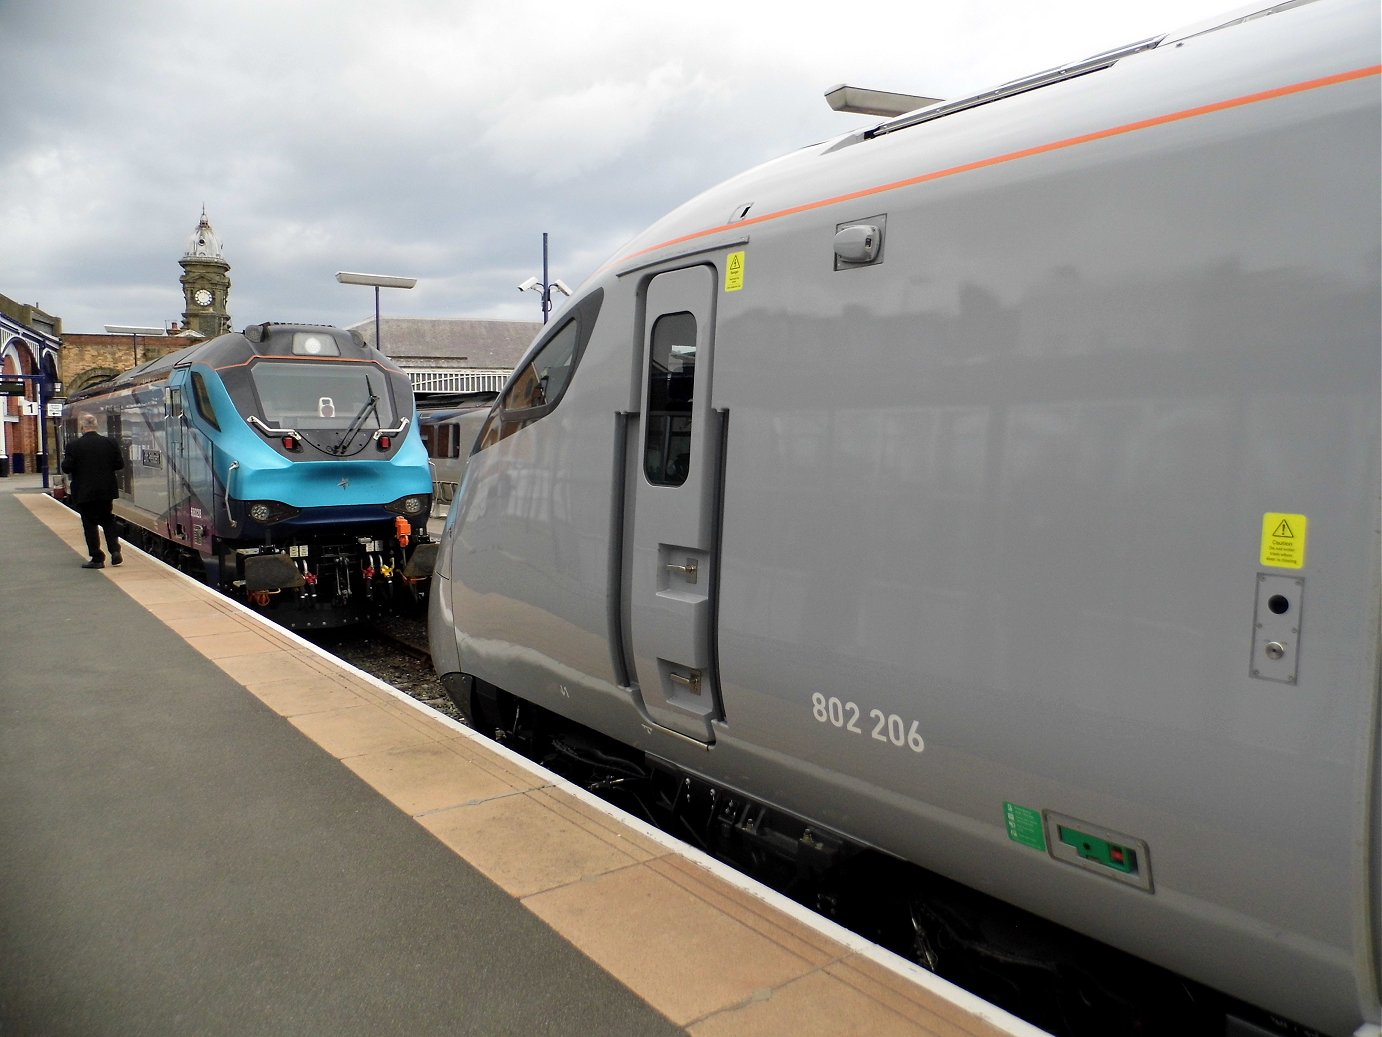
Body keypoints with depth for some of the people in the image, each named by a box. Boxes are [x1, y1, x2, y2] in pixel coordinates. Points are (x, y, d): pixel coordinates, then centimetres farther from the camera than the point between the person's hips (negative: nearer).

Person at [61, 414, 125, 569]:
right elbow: (120, 464, 0)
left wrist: (65, 460, 9)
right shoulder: (109, 443, -2)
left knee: (90, 524, 5)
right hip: (106, 491, 3)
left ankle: (97, 559, 6)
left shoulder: (74, 445, -12)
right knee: (108, 521, 19)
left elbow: (67, 468, -11)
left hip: (84, 492, -3)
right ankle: (115, 551, 5)